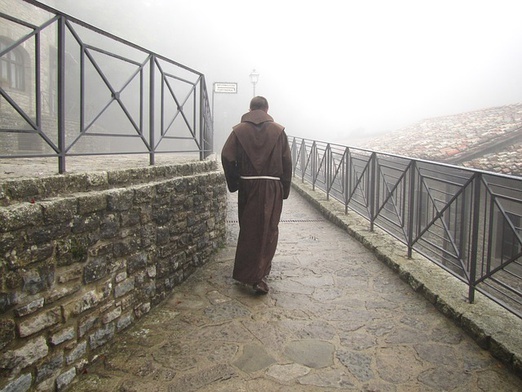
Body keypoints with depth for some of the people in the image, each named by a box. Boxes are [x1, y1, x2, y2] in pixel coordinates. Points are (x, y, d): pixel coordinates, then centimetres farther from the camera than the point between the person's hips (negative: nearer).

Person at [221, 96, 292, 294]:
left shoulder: (239, 130, 1)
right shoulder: (278, 131, 1)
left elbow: (227, 157, -7)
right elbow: (287, 162, -1)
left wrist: (234, 183, 3)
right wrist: (285, 189, 5)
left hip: (247, 185, 1)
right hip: (272, 187, -1)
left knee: (248, 229, 15)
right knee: (268, 230, 3)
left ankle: (248, 272, 27)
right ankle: (260, 275, -2)